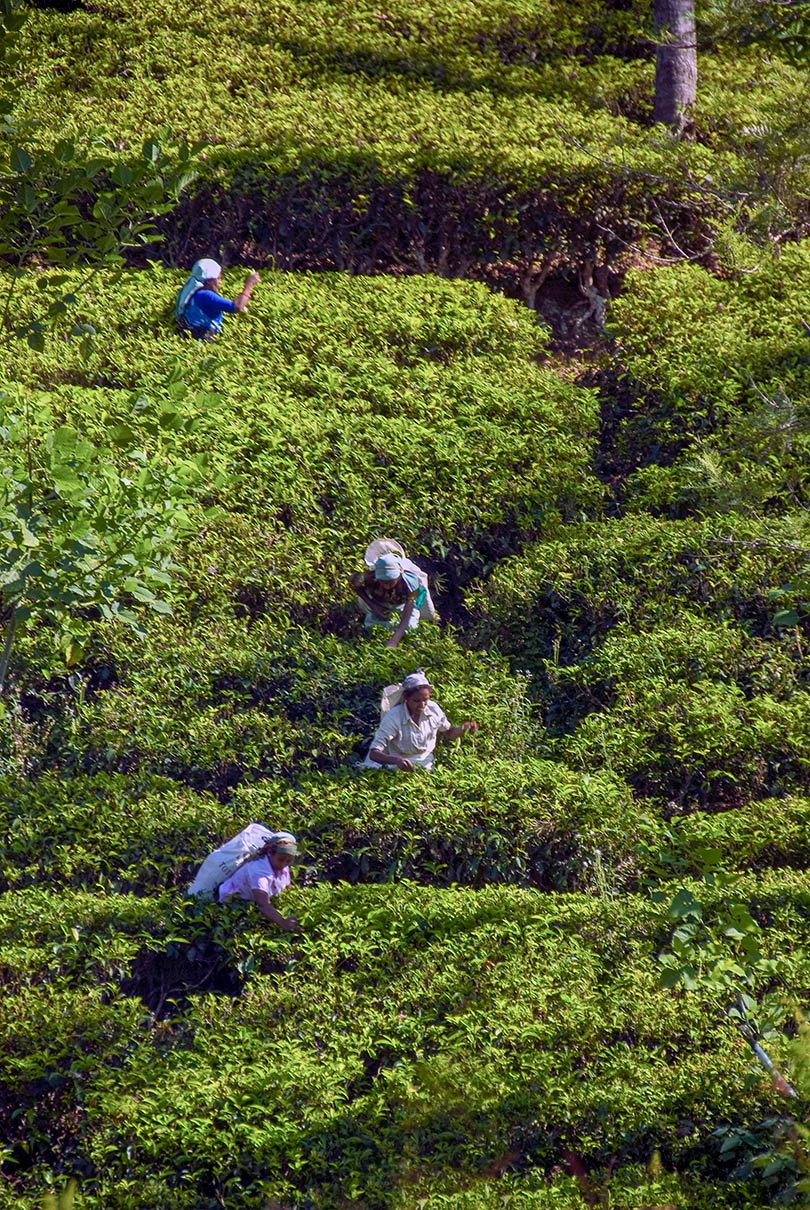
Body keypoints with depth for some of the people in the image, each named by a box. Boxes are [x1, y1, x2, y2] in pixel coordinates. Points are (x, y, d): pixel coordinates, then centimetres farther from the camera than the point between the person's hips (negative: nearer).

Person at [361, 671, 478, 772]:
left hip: (426, 765, 5)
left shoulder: (433, 709, -8)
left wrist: (462, 729, -9)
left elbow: (448, 733, 13)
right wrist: (396, 760, -45)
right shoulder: (393, 718, -22)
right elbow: (374, 753, -25)